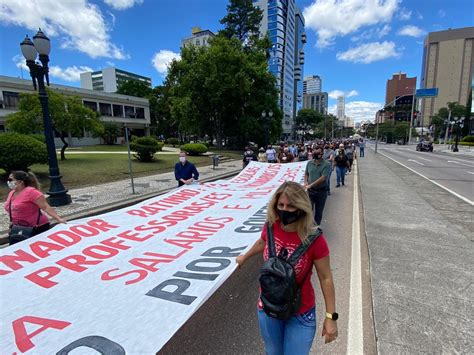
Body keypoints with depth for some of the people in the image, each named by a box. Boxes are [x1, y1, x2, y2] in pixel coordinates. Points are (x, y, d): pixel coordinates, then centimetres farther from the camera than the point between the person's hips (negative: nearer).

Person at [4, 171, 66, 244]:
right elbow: (12, 210, 21)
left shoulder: (31, 192, -17)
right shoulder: (12, 193, 8)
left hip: (37, 228, -7)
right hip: (19, 229, 8)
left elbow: (46, 207, -23)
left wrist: (58, 219, -32)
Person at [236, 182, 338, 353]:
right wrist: (245, 257, 24)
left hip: (300, 314, -3)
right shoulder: (271, 227, -15)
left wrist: (331, 317, -9)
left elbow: (325, 278, -14)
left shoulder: (314, 239, -26)